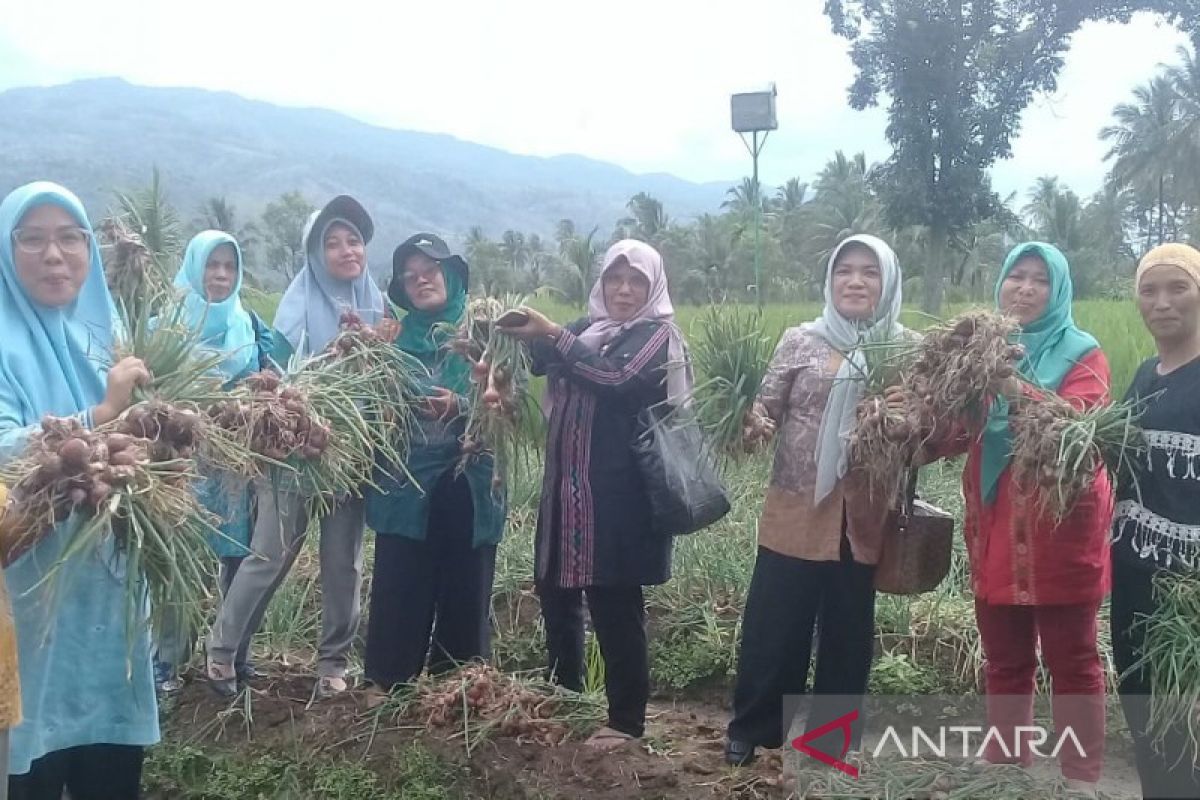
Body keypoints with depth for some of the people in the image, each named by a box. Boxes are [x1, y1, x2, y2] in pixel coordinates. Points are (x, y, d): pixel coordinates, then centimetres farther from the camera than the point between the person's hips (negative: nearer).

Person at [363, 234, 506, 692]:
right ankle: (390, 696, 15)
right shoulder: (396, 340, 11)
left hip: (466, 488, -2)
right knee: (398, 600, 1)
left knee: (464, 598, 3)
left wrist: (459, 408, -21)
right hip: (404, 487, 2)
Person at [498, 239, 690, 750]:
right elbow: (539, 359, 4)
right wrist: (518, 332, -16)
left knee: (614, 602, -3)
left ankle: (627, 719, 10)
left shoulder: (659, 335, -3)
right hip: (567, 481, 7)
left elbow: (616, 379, -20)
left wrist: (553, 334, -24)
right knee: (554, 588, 13)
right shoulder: (587, 328, 16)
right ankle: (563, 698, 32)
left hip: (619, 488, -7)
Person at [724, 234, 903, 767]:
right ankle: (751, 727, 23)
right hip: (796, 508, -1)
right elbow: (767, 407, 4)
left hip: (863, 514, 1)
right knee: (773, 623, 5)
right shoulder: (801, 341, 1)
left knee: (849, 628, 11)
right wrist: (756, 420, -18)